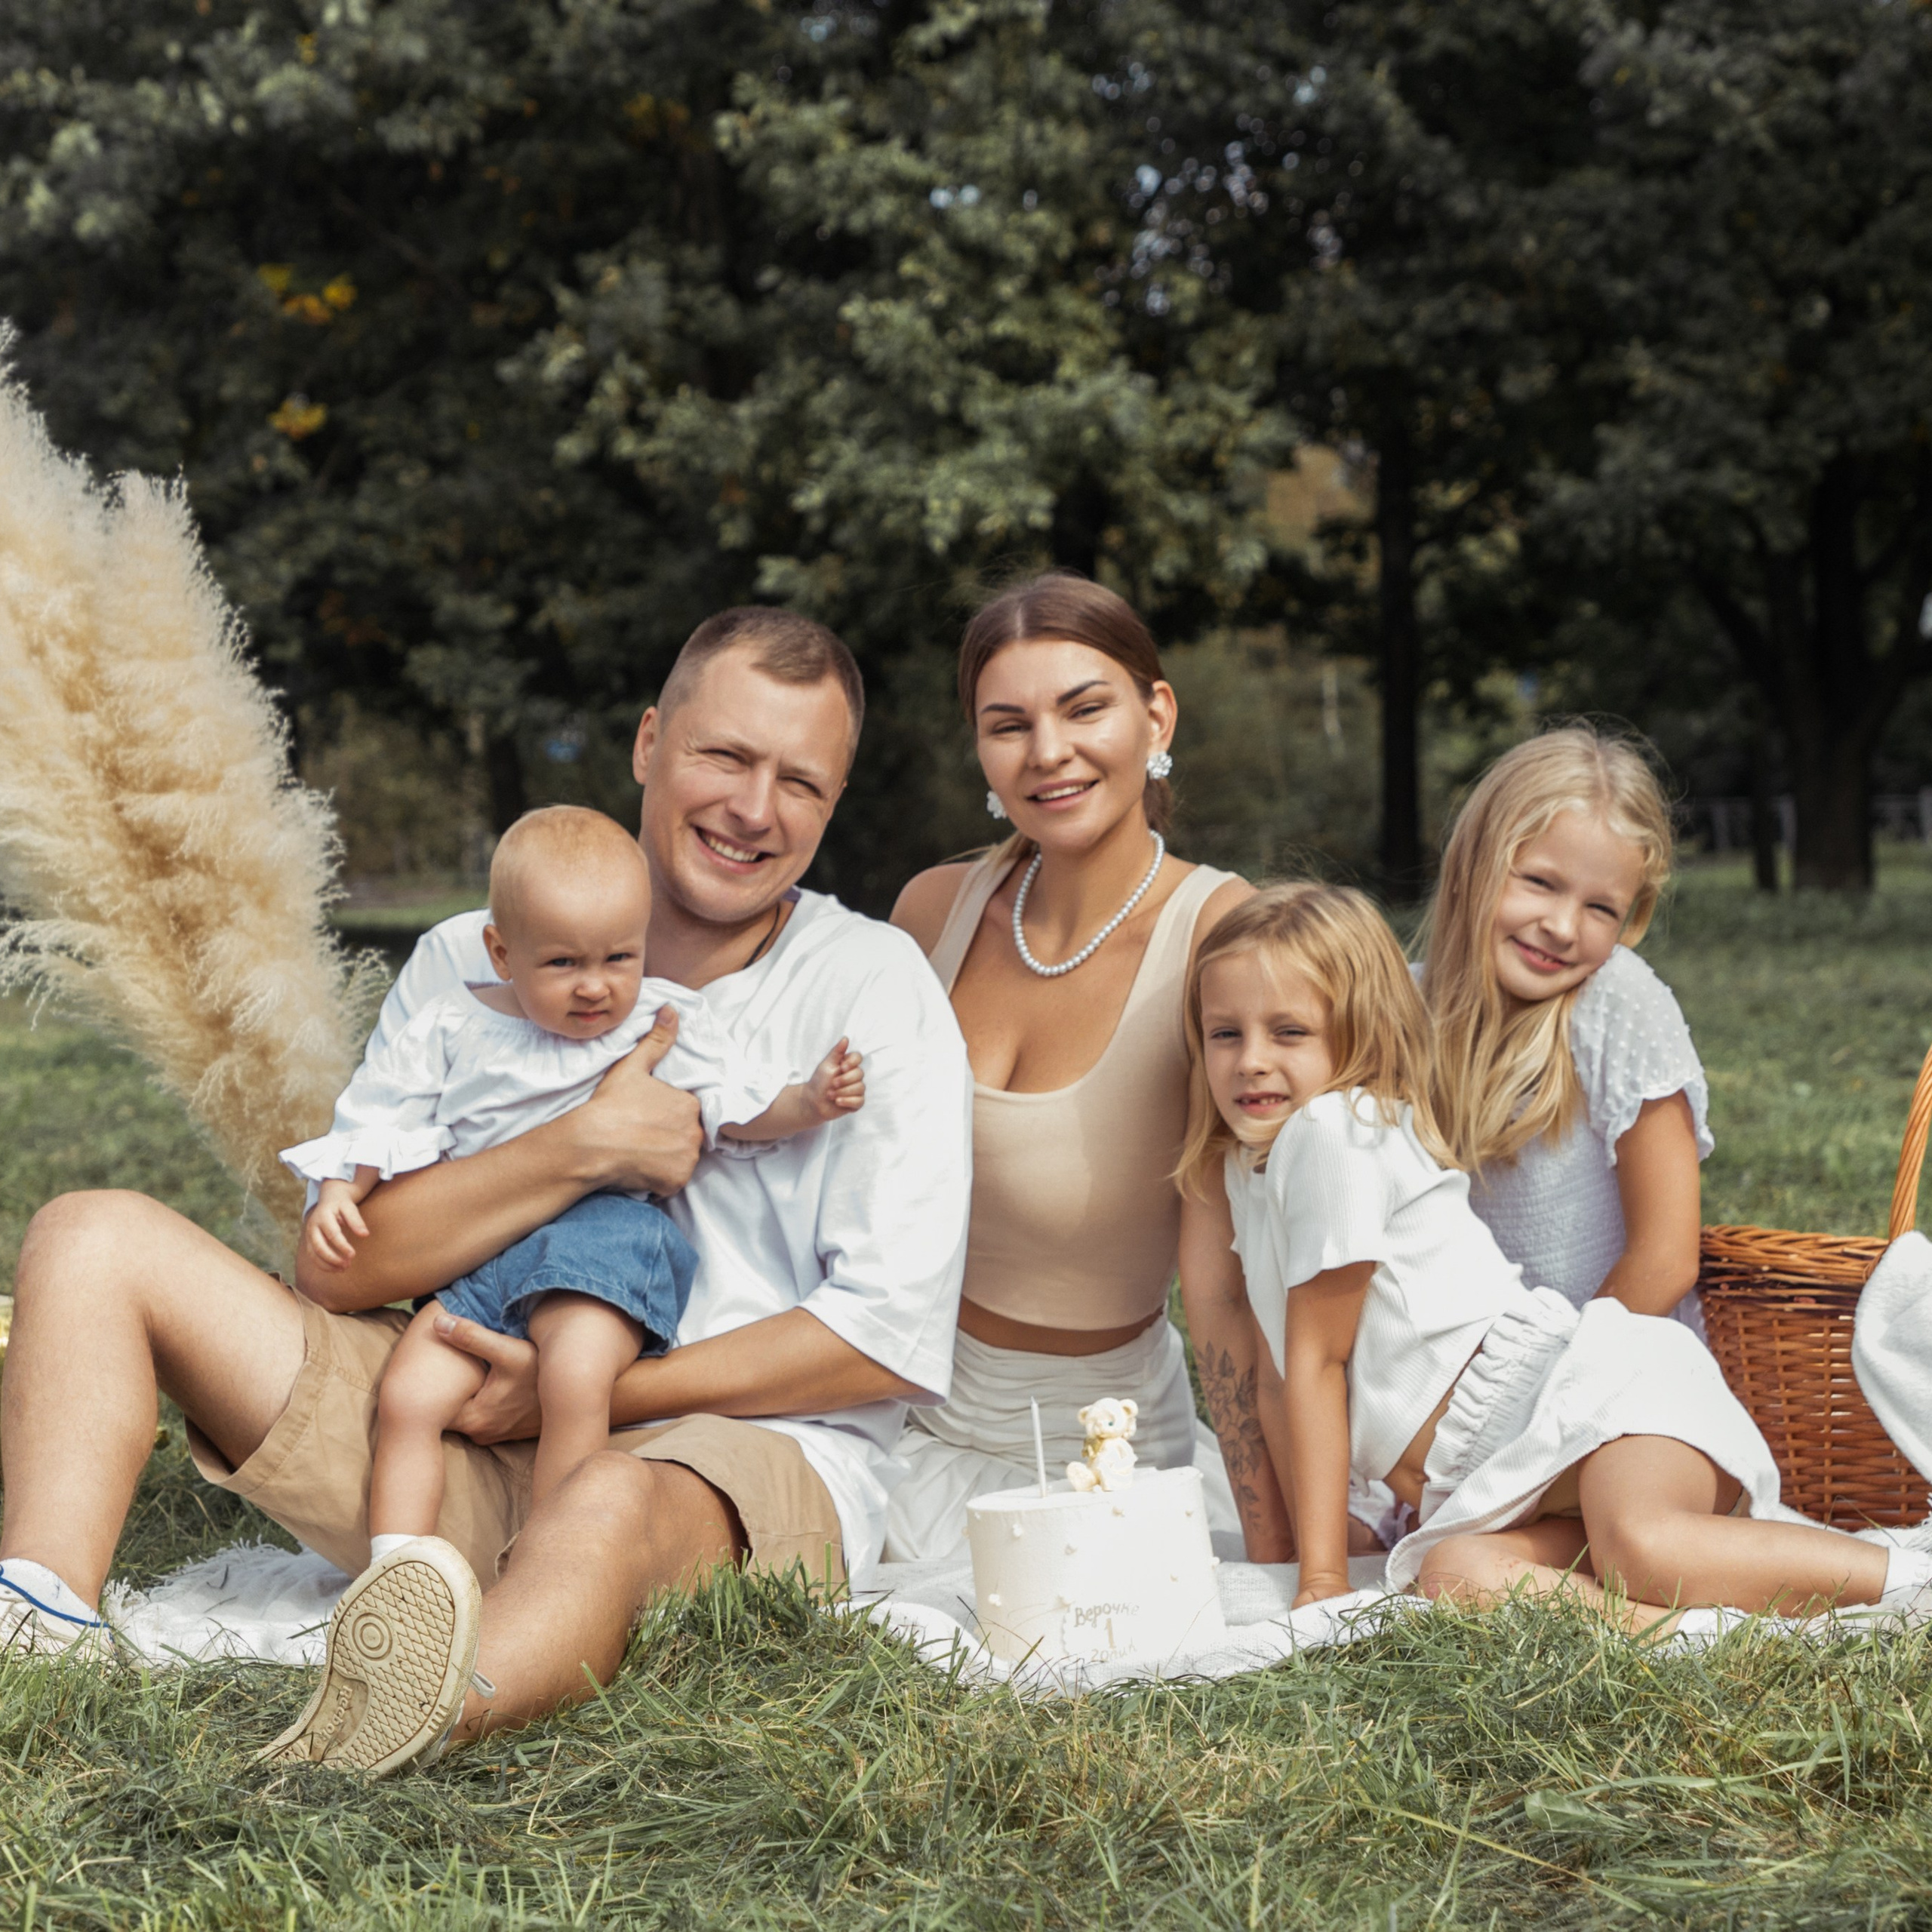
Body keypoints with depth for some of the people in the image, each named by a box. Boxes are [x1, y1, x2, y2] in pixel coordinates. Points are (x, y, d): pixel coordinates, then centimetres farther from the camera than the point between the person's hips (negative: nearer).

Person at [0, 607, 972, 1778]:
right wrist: (582, 1151, -13)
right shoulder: (472, 965, 9)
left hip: (751, 1451, -4)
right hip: (457, 1442, 5)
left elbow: (892, 1341, -8)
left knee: (608, 1512, -42)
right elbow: (338, 1266, 0)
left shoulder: (874, 989, 1)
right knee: (100, 1240, -5)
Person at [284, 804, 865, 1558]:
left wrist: (810, 1102, -9)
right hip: (476, 1262, 3)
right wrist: (338, 1194, 0)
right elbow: (378, 1119, 14)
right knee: (407, 1397, -14)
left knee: (576, 1376, -30)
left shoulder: (665, 1025, 8)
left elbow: (742, 1108, 9)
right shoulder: (452, 1030, 10)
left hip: (601, 1242, -3)